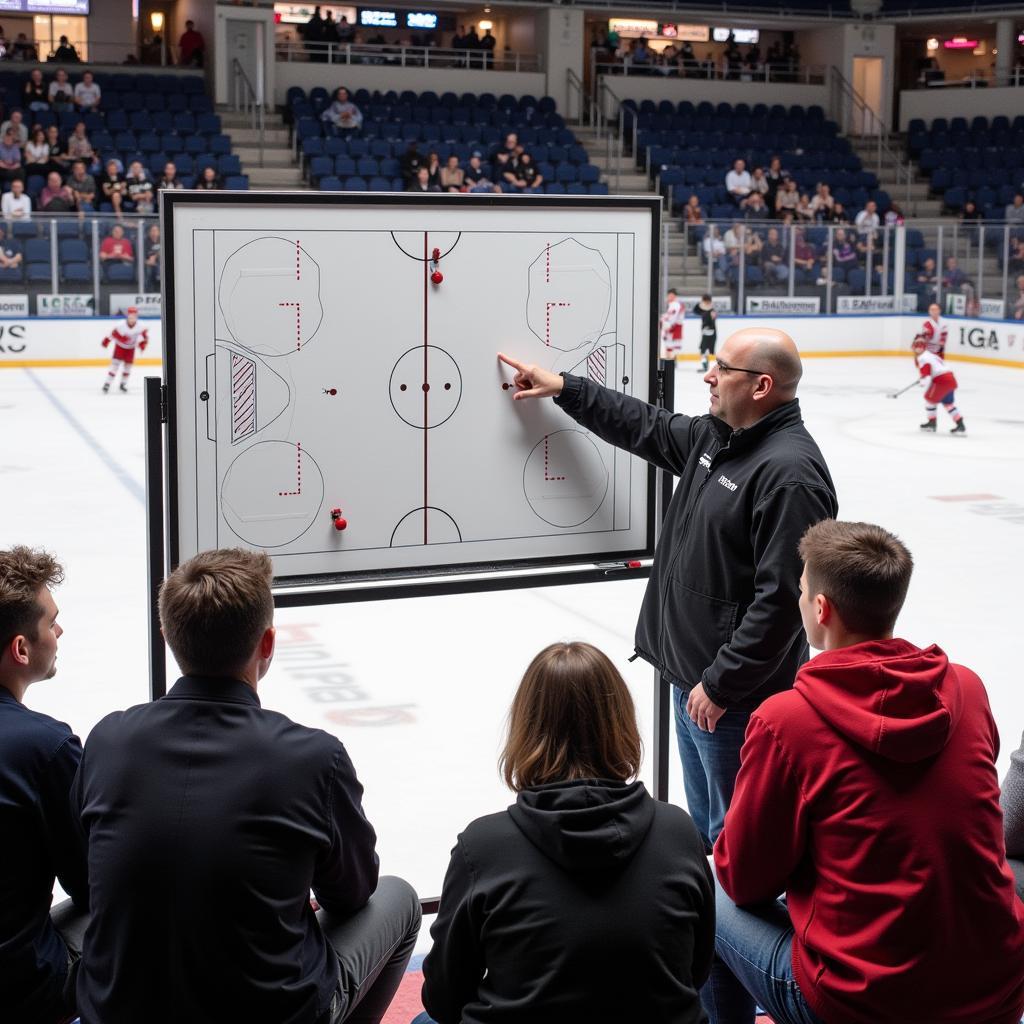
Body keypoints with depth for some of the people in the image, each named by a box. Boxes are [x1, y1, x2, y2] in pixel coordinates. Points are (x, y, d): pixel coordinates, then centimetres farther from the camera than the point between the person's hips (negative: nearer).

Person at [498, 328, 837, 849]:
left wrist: (720, 684, -21)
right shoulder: (714, 436, 6)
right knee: (706, 830, 24)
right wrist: (563, 388, 22)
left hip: (735, 691, -10)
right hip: (692, 675, 10)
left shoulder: (789, 472, -24)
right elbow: (648, 428, 24)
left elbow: (780, 598, -26)